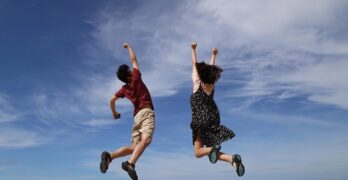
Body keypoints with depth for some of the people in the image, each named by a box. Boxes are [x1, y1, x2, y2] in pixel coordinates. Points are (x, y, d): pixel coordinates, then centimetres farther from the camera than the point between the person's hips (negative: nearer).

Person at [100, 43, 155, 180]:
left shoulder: (124, 89, 18)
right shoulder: (136, 78, 4)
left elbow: (112, 100, 24)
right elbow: (133, 59, 13)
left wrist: (114, 113, 40)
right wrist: (128, 47, 29)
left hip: (137, 115, 7)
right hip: (146, 112, -7)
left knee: (134, 147, 5)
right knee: (146, 140, -27)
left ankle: (109, 156, -15)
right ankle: (130, 163, -48)